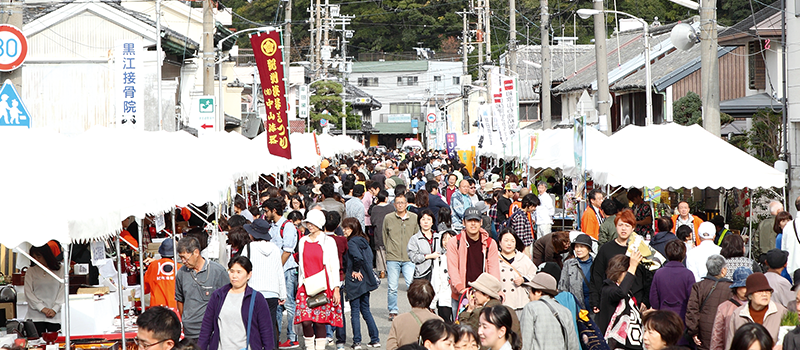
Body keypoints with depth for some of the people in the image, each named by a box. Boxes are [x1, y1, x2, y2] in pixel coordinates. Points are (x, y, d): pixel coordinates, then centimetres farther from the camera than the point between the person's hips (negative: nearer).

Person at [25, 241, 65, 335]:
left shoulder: (60, 269, 4)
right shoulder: (31, 271, 6)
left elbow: (63, 291, 2)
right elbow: (28, 292, 1)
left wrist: (55, 309, -8)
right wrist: (42, 308, -9)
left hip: (55, 316, 0)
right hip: (36, 315, 0)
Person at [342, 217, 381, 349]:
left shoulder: (351, 242, -15)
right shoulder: (364, 241, 9)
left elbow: (358, 257, -30)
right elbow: (369, 256, 12)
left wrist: (355, 271, -15)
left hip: (354, 282, -8)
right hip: (366, 280, 8)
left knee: (355, 311, 0)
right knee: (365, 310, 15)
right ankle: (375, 339, 15)